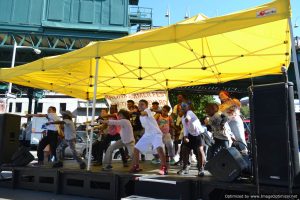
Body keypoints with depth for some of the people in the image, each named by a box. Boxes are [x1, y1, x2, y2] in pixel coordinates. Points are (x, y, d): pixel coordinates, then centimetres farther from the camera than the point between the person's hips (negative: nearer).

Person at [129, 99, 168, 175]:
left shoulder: (148, 110, -17)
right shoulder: (141, 117, 11)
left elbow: (145, 113, -45)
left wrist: (143, 113, -66)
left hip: (156, 133, -8)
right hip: (147, 134, 9)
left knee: (159, 148, -31)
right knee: (136, 149, 7)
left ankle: (164, 167, -17)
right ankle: (136, 166, 24)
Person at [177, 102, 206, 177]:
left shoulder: (190, 112, -15)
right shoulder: (183, 118, 7)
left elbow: (189, 116, -40)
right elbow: (185, 128, 4)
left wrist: (188, 118, -63)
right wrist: (185, 136, -12)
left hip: (199, 133, -7)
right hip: (190, 135, 8)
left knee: (200, 150, -15)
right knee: (185, 150, 5)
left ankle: (201, 169, 2)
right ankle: (185, 168, 20)